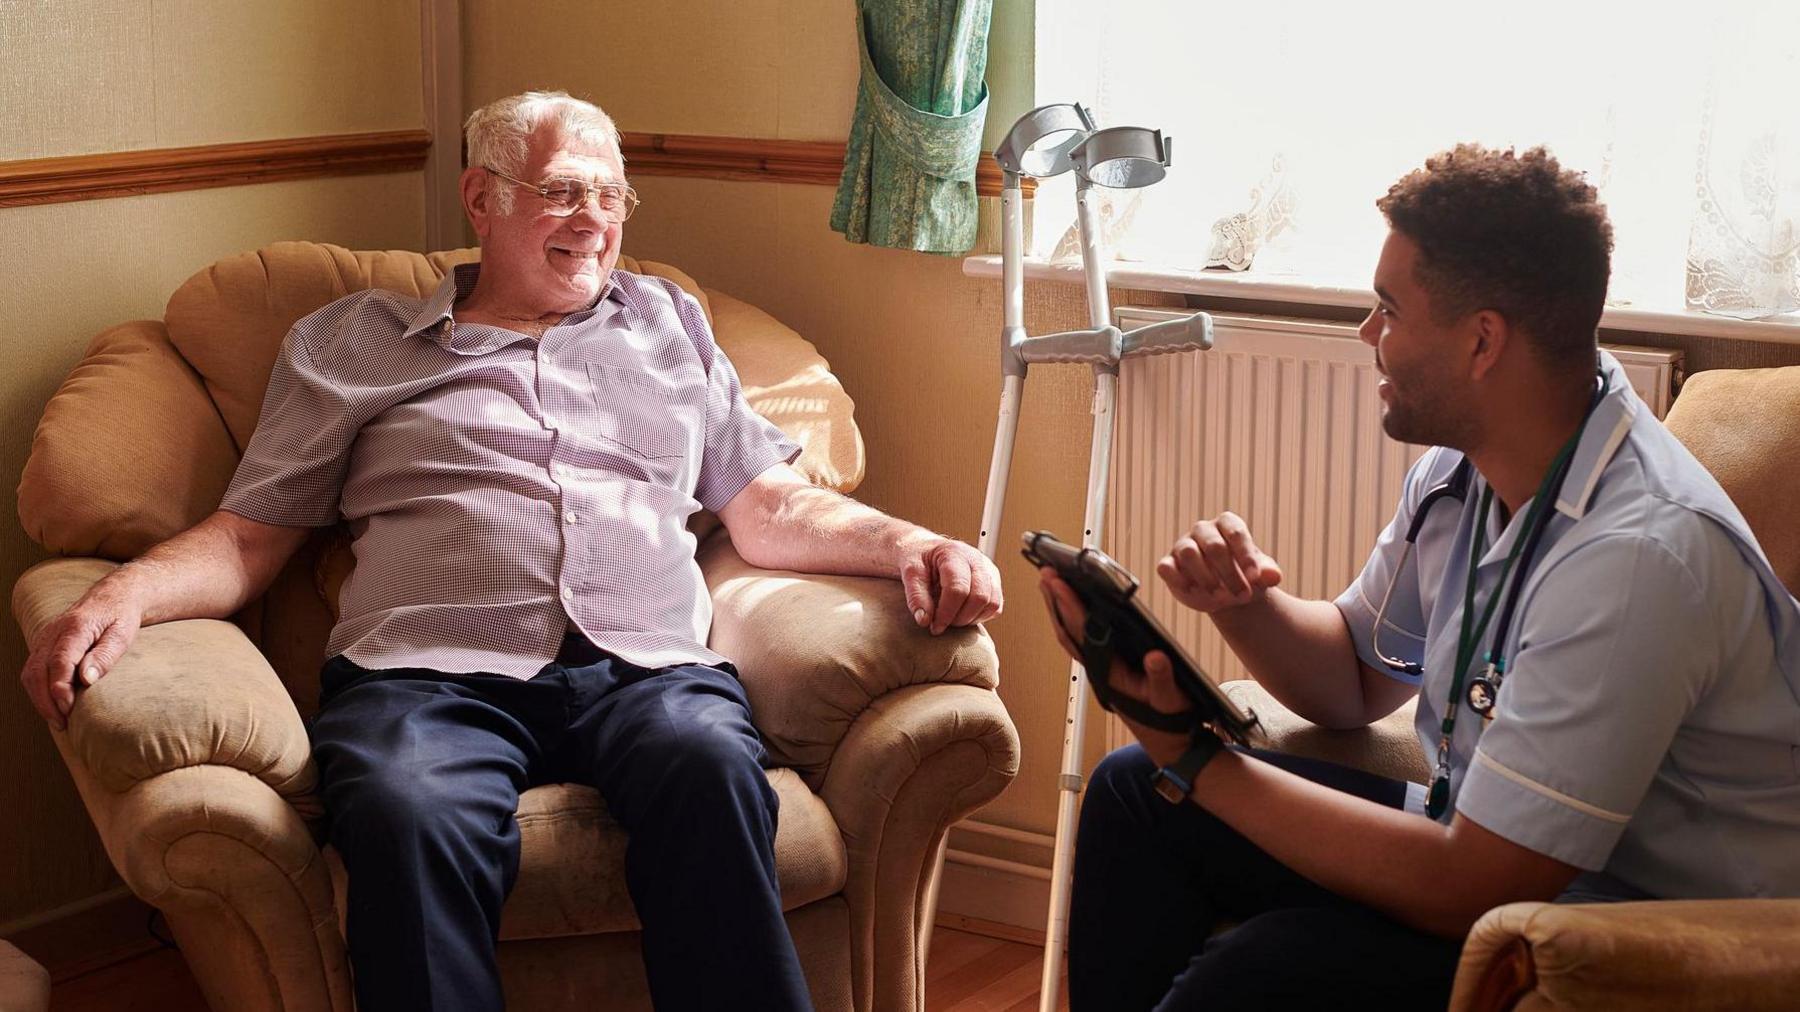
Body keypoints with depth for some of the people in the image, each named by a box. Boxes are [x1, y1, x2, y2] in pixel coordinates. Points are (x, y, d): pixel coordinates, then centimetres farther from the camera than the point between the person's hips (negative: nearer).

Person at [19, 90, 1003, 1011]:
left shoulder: (669, 324, 29)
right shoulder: (351, 343, 23)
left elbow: (770, 510, 24)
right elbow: (249, 533, 17)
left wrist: (907, 543, 5)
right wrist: (125, 593, -4)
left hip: (647, 667, 2)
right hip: (427, 670, -1)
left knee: (710, 767, -36)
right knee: (412, 816, -39)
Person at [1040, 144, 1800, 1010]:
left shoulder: (1639, 553, -29)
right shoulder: (1460, 468, 0)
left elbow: (1464, 888, -28)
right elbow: (1356, 680, 15)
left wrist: (1197, 763, -21)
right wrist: (1240, 604, -7)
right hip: (1489, 843, 9)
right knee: (1134, 791, 8)